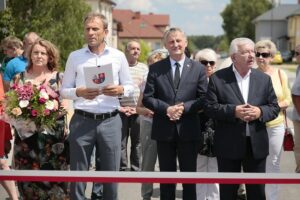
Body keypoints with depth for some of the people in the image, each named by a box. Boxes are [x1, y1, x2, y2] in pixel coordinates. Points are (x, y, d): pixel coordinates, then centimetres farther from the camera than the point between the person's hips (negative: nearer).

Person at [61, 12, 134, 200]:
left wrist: (120, 90, -12)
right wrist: (79, 92, -14)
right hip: (82, 121, 0)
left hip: (110, 121, 1)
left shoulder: (118, 56, 6)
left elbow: (130, 86, 10)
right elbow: (64, 90, 6)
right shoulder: (75, 56, 5)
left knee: (111, 172, 6)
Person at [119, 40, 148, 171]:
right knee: (121, 142, 1)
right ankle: (122, 169, 10)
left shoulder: (144, 68, 11)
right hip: (121, 111, -2)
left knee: (137, 142, 6)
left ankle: (136, 169, 15)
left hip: (138, 111, 2)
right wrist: (119, 107, -6)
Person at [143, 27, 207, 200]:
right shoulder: (155, 68, 4)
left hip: (188, 130, 0)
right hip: (164, 129, 1)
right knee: (166, 175, 10)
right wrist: (166, 108, -16)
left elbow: (204, 99, -1)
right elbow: (147, 98, 0)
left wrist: (184, 107, -16)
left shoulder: (198, 69, 3)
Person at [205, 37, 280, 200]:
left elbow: (274, 107, 6)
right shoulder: (217, 78, -3)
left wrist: (260, 112, -16)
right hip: (228, 145, -3)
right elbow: (210, 107, -8)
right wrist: (234, 111, -21)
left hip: (256, 145, 3)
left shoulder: (264, 79, 6)